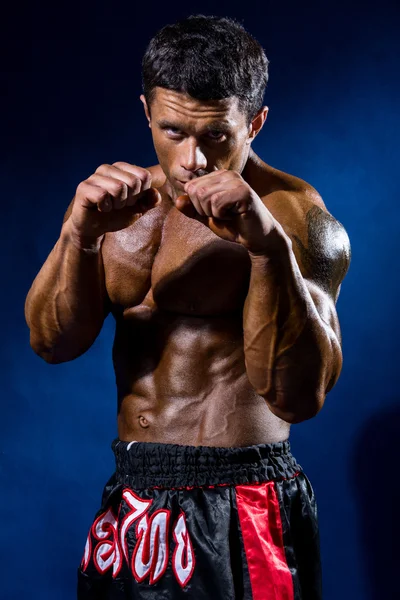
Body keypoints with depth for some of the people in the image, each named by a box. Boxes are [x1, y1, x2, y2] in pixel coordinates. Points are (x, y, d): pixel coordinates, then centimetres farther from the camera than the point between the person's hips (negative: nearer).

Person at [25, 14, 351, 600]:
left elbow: (298, 396, -21)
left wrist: (269, 245, -34)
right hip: (131, 495, 5)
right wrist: (79, 234, -20)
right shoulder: (125, 199, 4)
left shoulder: (297, 216, -12)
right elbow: (54, 342, -3)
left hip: (242, 512, -5)